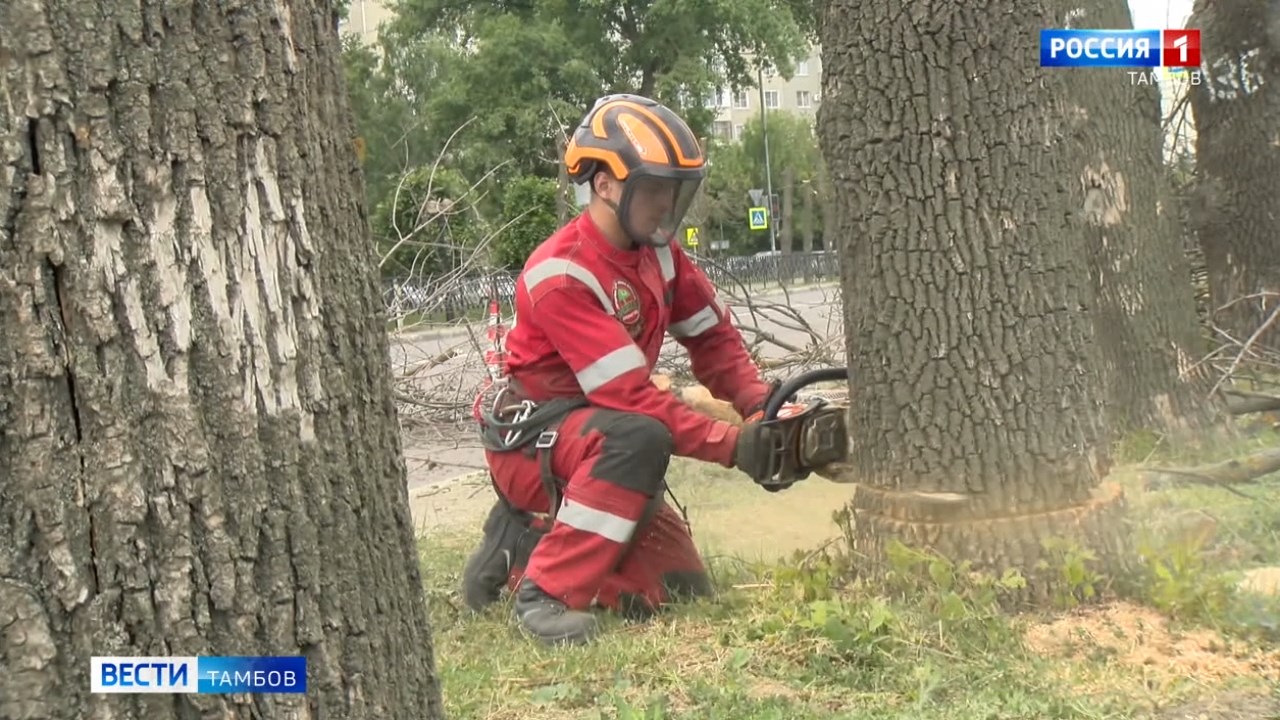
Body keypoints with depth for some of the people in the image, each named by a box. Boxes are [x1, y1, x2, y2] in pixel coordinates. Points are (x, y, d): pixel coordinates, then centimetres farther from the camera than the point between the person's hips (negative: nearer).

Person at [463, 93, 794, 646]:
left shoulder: (657, 252, 1)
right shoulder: (561, 274, -25)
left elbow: (711, 337, 4)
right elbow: (628, 394, -29)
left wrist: (761, 404, -14)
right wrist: (732, 445, -31)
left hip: (596, 429, 8)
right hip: (530, 439, -8)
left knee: (682, 590, 0)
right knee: (640, 438, -38)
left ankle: (522, 546, 13)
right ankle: (544, 592, -28)